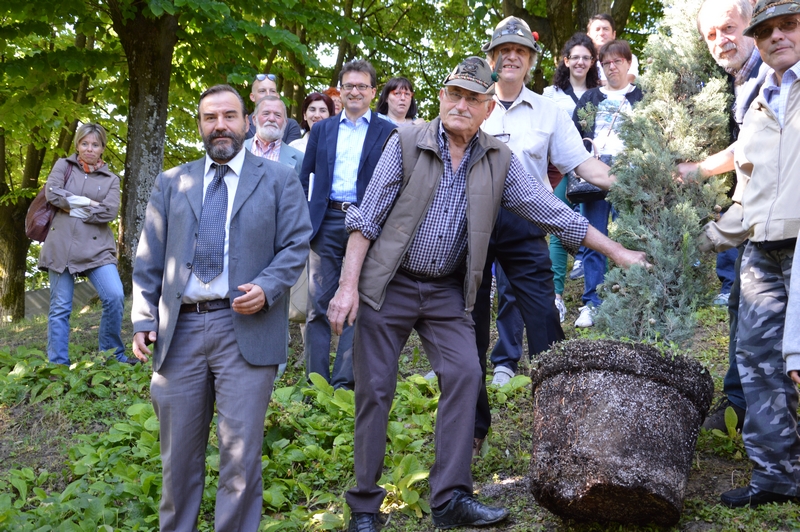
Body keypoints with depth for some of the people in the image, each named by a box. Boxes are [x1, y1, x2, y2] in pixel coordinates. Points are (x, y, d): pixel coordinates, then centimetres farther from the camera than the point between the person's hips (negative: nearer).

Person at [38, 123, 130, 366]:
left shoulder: (111, 179, 11)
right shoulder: (63, 166, 11)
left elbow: (110, 211, -5)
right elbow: (52, 192, -7)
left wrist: (73, 209, -7)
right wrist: (88, 203, -7)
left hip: (96, 248, 1)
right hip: (62, 245, 0)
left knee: (115, 296, -15)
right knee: (60, 307, 2)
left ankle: (112, 355, 2)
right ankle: (58, 365, 10)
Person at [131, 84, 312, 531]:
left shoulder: (279, 180, 9)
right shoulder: (171, 183, 16)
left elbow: (296, 246, 3)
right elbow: (149, 259, 13)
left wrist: (266, 287, -14)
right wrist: (144, 319, 3)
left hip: (246, 329, -2)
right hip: (180, 328, 3)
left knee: (241, 454, -3)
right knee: (179, 453, 9)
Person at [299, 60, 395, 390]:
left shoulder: (387, 133, 8)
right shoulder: (321, 130, 15)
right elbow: (305, 178, 14)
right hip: (326, 223, 2)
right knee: (317, 305, 1)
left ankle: (343, 384, 4)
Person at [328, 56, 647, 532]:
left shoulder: (500, 161, 2)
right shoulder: (406, 143, -6)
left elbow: (552, 211, 2)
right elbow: (367, 218, -7)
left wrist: (618, 252, -1)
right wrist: (349, 285, -13)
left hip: (448, 291, 3)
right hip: (389, 284, -2)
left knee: (464, 375, -11)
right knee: (376, 389, -1)